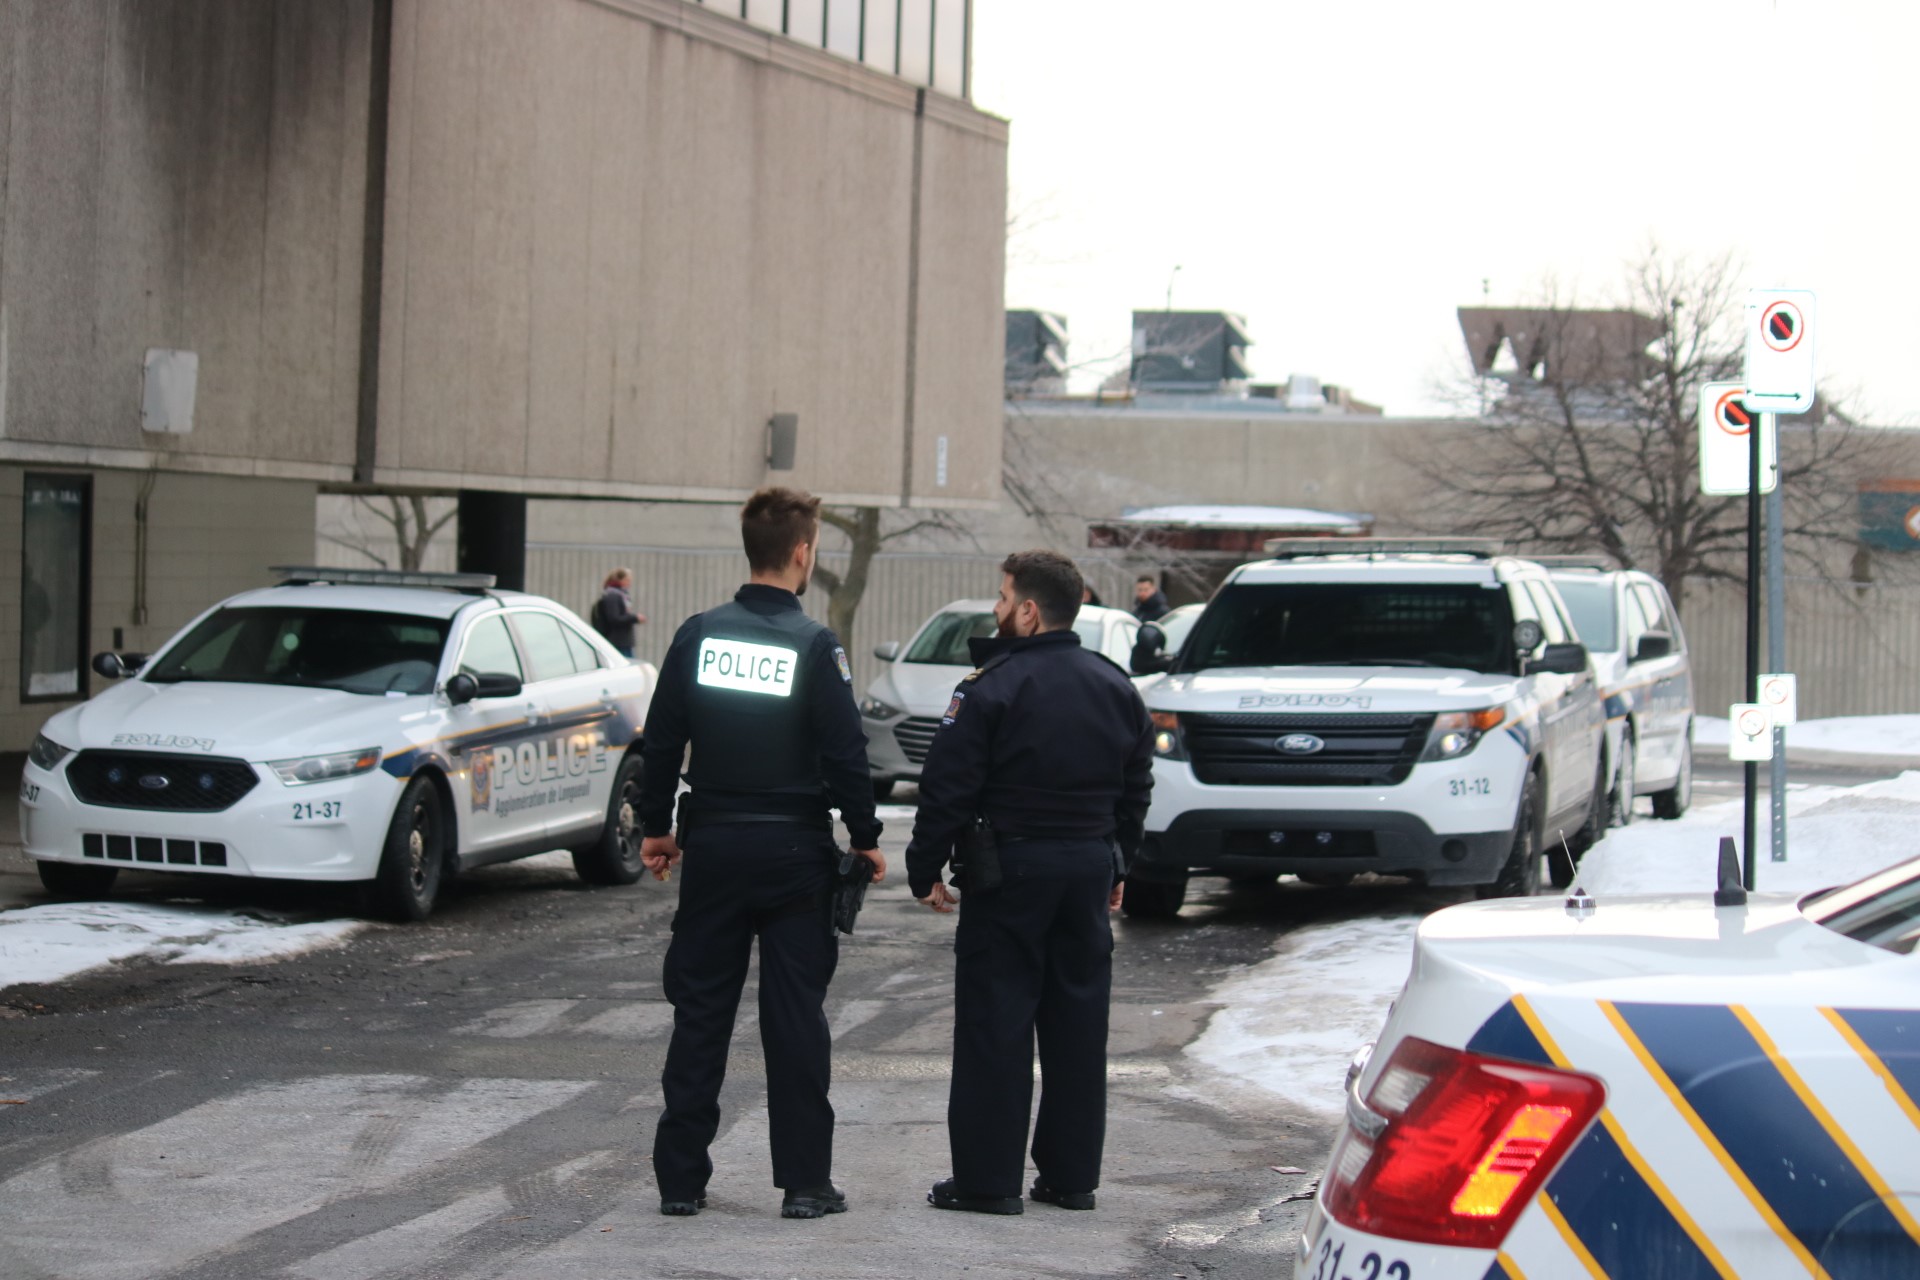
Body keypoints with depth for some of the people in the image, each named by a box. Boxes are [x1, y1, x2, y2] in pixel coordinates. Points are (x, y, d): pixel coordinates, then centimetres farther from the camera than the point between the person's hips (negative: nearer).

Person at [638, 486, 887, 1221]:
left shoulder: (699, 636, 0)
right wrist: (865, 838, 2)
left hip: (713, 848, 3)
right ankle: (805, 1182, 5)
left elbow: (661, 741, 4)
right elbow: (845, 753, -10)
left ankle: (680, 1179, 9)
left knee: (699, 1011, 8)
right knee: (796, 1015, 3)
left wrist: (655, 827, 15)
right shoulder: (813, 645, -10)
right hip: (794, 850, -3)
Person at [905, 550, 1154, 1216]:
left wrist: (926, 869, -3)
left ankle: (988, 1179, 0)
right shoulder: (1116, 688, 8)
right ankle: (1071, 1176, 15)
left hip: (1011, 871, -6)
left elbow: (947, 790, -12)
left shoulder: (992, 688, -13)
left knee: (994, 1024, -1)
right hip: (1091, 865, 6)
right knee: (1077, 1024, 11)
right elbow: (1135, 790, 15)